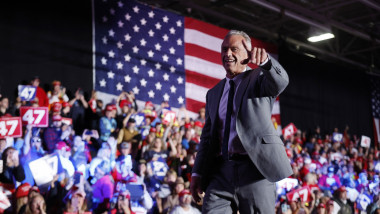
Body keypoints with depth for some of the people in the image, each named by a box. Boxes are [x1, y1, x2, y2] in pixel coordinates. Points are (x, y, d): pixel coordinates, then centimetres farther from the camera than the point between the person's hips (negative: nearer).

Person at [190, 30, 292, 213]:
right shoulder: (213, 93, 20)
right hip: (220, 173, 4)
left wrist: (265, 60, -38)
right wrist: (197, 173, 11)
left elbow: (280, 82, -18)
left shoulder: (259, 78, 6)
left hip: (255, 171, -4)